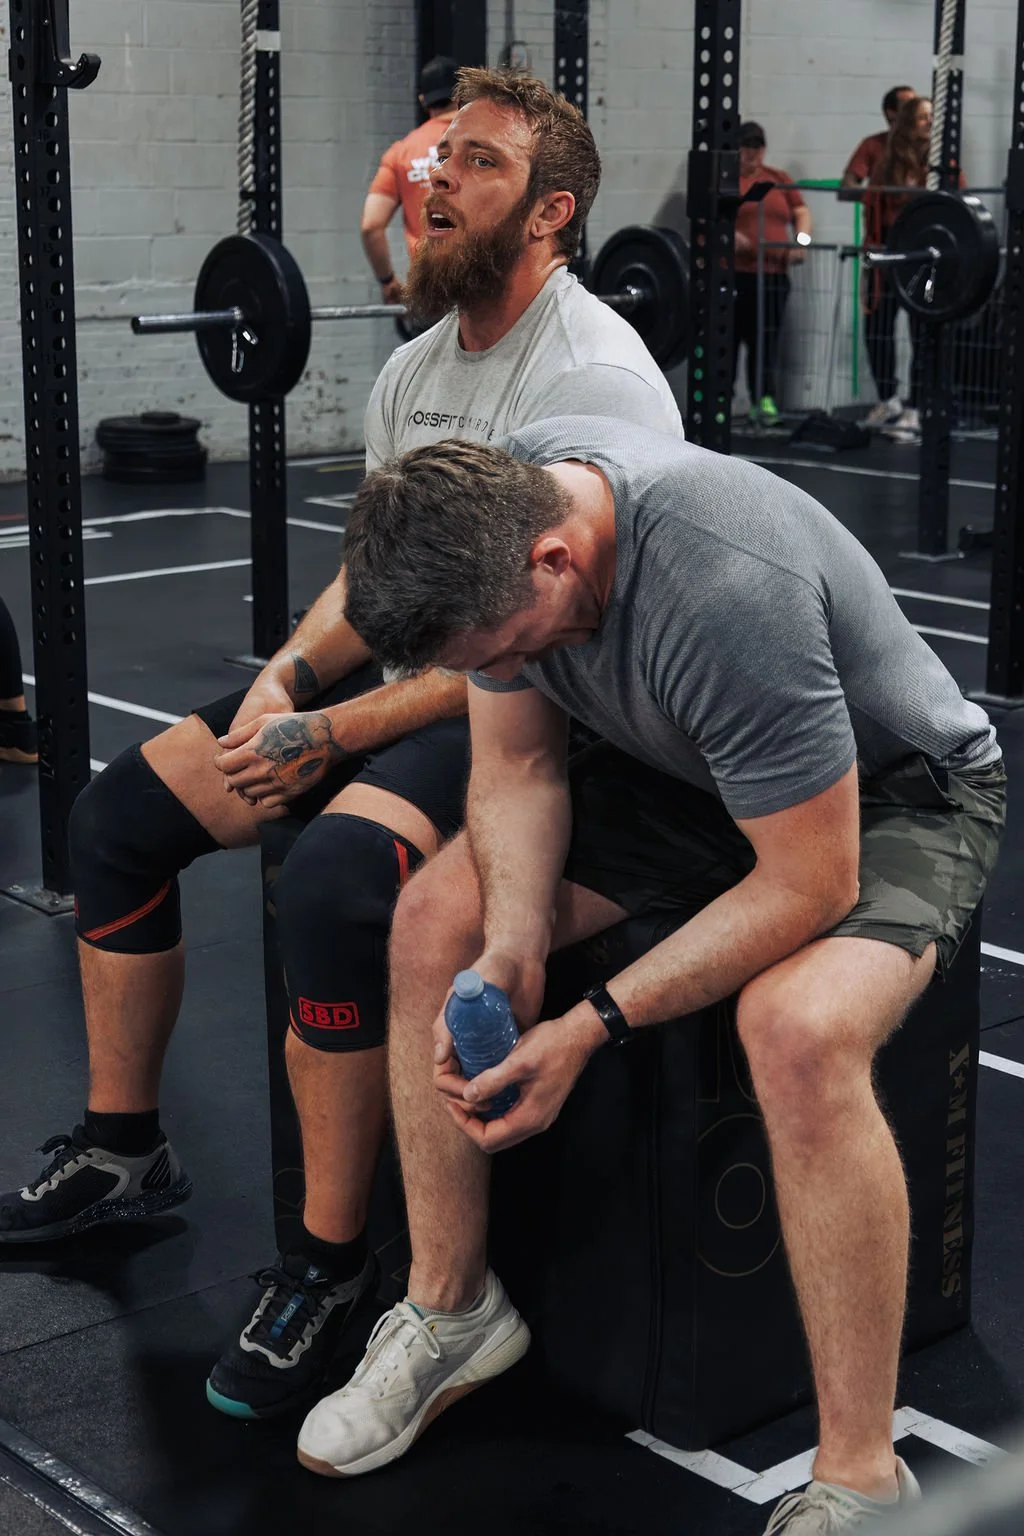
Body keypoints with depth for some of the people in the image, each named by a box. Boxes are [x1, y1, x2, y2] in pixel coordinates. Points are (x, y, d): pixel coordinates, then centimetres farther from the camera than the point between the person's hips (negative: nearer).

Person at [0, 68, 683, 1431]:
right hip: (403, 669, 9)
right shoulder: (415, 371, 10)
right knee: (120, 810, 4)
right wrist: (286, 679, -7)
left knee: (332, 877, -35)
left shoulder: (592, 377, -19)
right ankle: (122, 1151, 19)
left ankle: (330, 1266, -18)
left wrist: (334, 735, -24)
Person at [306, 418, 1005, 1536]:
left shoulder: (730, 593, -39)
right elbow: (518, 764, -3)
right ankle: (451, 1308, 10)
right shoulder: (490, 511, -16)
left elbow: (810, 884, -31)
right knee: (435, 920, -7)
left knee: (798, 1032, -36)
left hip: (888, 793, -7)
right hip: (689, 768, 7)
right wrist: (511, 952, -20)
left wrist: (593, 1027, -29)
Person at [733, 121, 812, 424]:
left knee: (766, 339, 3)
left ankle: (764, 399, 7)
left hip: (774, 272, 4)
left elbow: (802, 212, 15)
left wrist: (802, 238, -5)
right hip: (732, 273, -4)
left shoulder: (780, 180, 19)